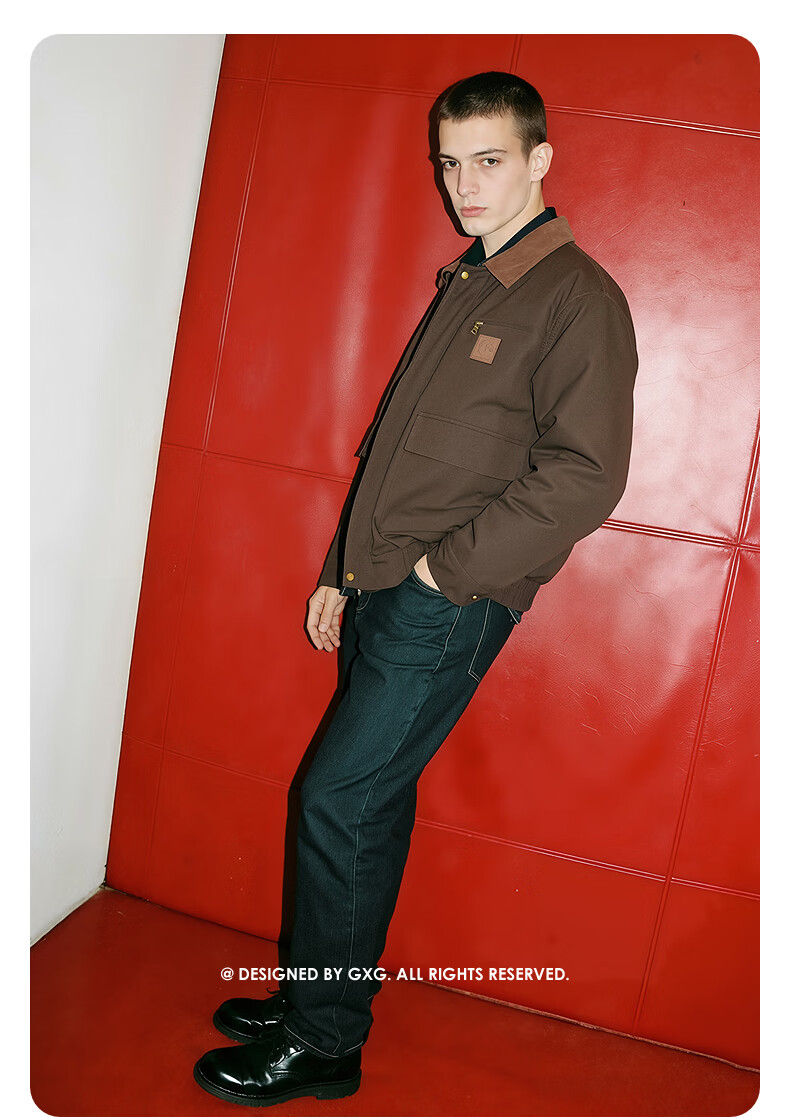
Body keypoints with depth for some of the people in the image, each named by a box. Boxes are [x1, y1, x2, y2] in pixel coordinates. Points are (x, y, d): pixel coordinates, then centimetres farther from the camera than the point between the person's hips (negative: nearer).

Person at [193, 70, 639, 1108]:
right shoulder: (462, 285, 18)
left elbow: (585, 474, -17)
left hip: (450, 606, -7)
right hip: (382, 590, 7)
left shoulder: (578, 297, -8)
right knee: (371, 805, 14)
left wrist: (448, 566, -15)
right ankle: (326, 996, 30)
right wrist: (342, 570, 16)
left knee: (340, 804, -4)